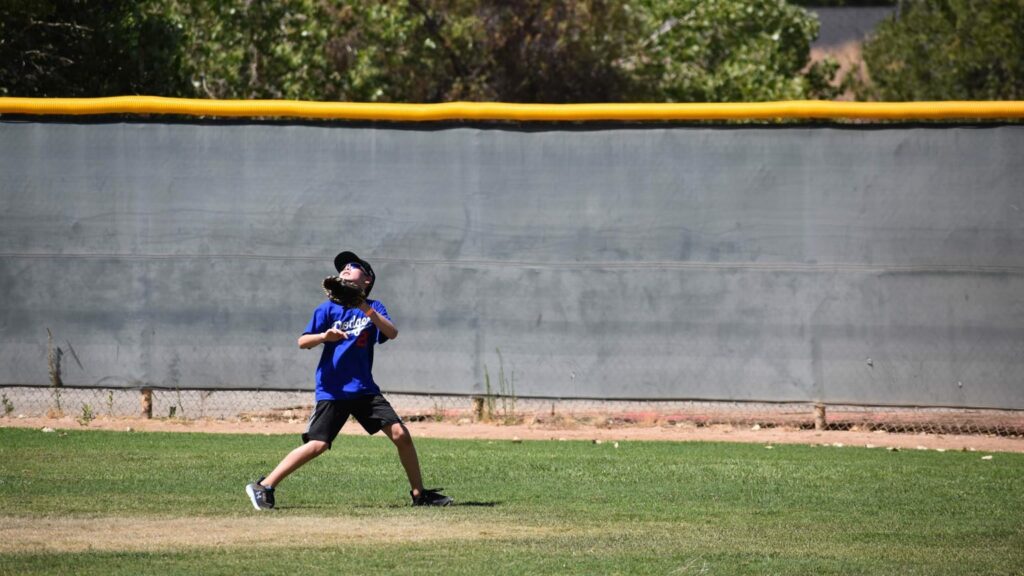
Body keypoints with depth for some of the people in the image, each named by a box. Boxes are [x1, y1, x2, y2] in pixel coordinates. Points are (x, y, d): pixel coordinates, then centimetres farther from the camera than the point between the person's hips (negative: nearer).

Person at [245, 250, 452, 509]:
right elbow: (302, 342, -3)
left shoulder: (373, 307, 8)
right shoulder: (329, 309, 3)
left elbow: (392, 333, -10)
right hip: (332, 390, -3)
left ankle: (419, 494, 6)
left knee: (400, 434, -7)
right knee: (317, 445, -14)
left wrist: (367, 310, -23)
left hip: (365, 389, 3)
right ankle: (264, 487, -7)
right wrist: (325, 336, -23)